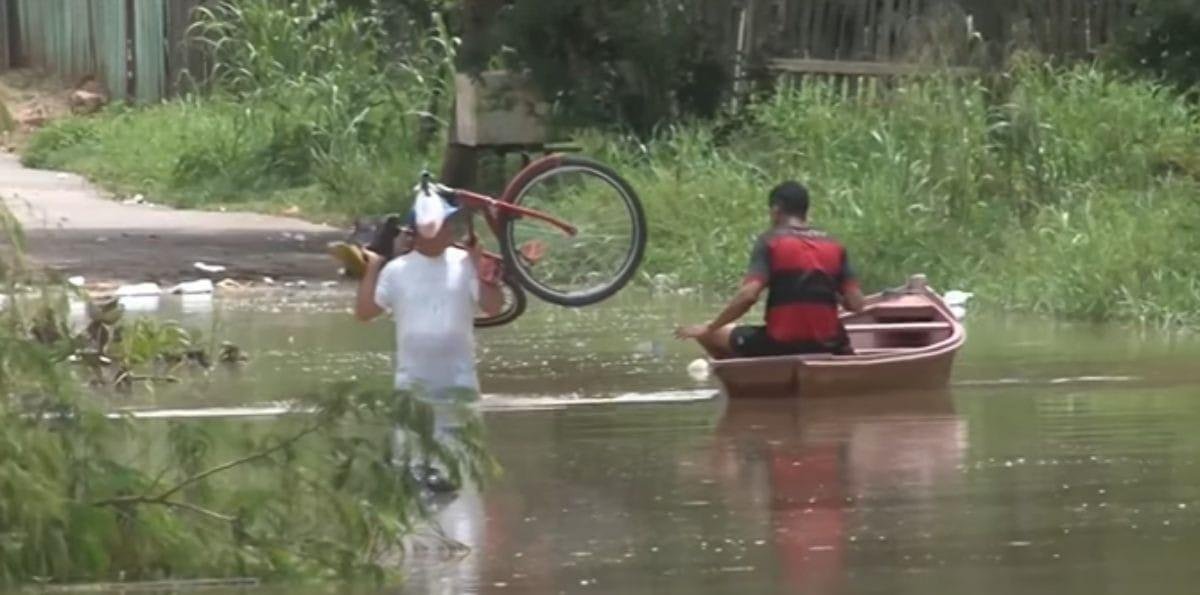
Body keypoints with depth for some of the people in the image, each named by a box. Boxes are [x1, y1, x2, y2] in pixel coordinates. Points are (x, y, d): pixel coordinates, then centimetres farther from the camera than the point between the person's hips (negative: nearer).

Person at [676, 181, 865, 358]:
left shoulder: (770, 242, -3)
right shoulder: (834, 246, 7)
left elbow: (748, 295, -16)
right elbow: (856, 304, 0)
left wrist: (709, 329, -6)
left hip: (780, 346, -3)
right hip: (827, 347, 3)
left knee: (710, 334, 16)